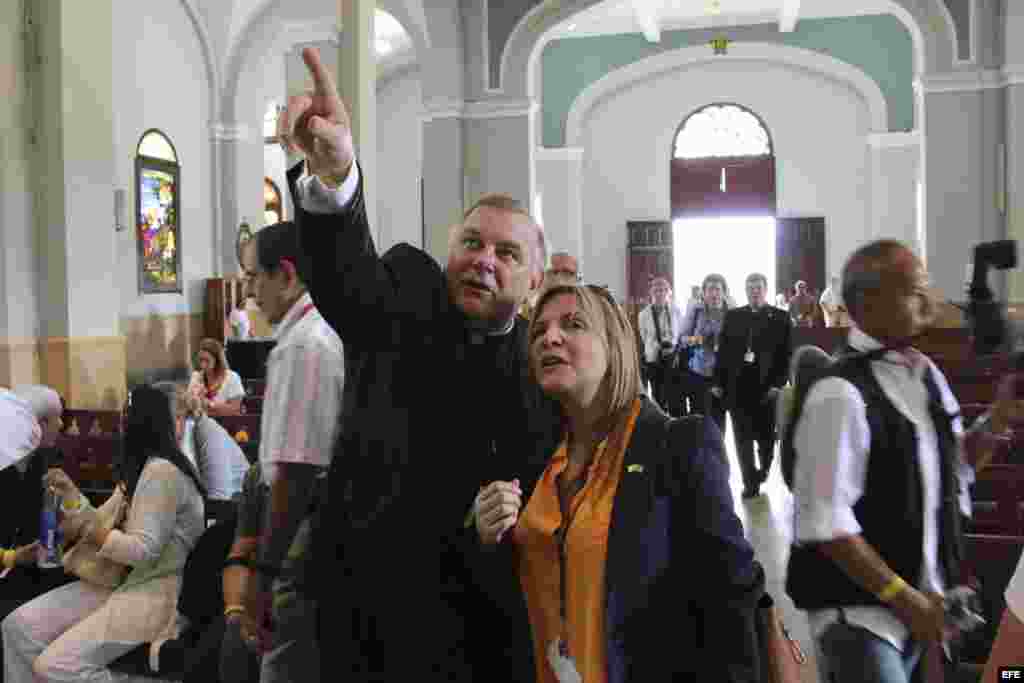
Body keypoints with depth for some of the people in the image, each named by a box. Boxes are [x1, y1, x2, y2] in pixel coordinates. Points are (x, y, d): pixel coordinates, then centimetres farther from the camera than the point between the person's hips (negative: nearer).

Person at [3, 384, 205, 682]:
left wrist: (87, 529, -18)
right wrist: (71, 494, 8)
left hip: (154, 591, -10)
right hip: (123, 581, 10)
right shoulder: (142, 467, 17)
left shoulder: (162, 471, -17)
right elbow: (105, 527, 14)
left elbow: (143, 550, -21)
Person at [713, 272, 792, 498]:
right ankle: (750, 481, 12)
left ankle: (762, 472, 31)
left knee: (765, 437, 9)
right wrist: (718, 382, 2)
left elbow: (786, 354, -2)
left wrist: (778, 384, -11)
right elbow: (723, 351, 7)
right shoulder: (732, 316, 9)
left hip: (766, 386, -2)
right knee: (743, 437, 3)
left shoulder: (780, 317, 3)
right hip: (738, 386, 2)